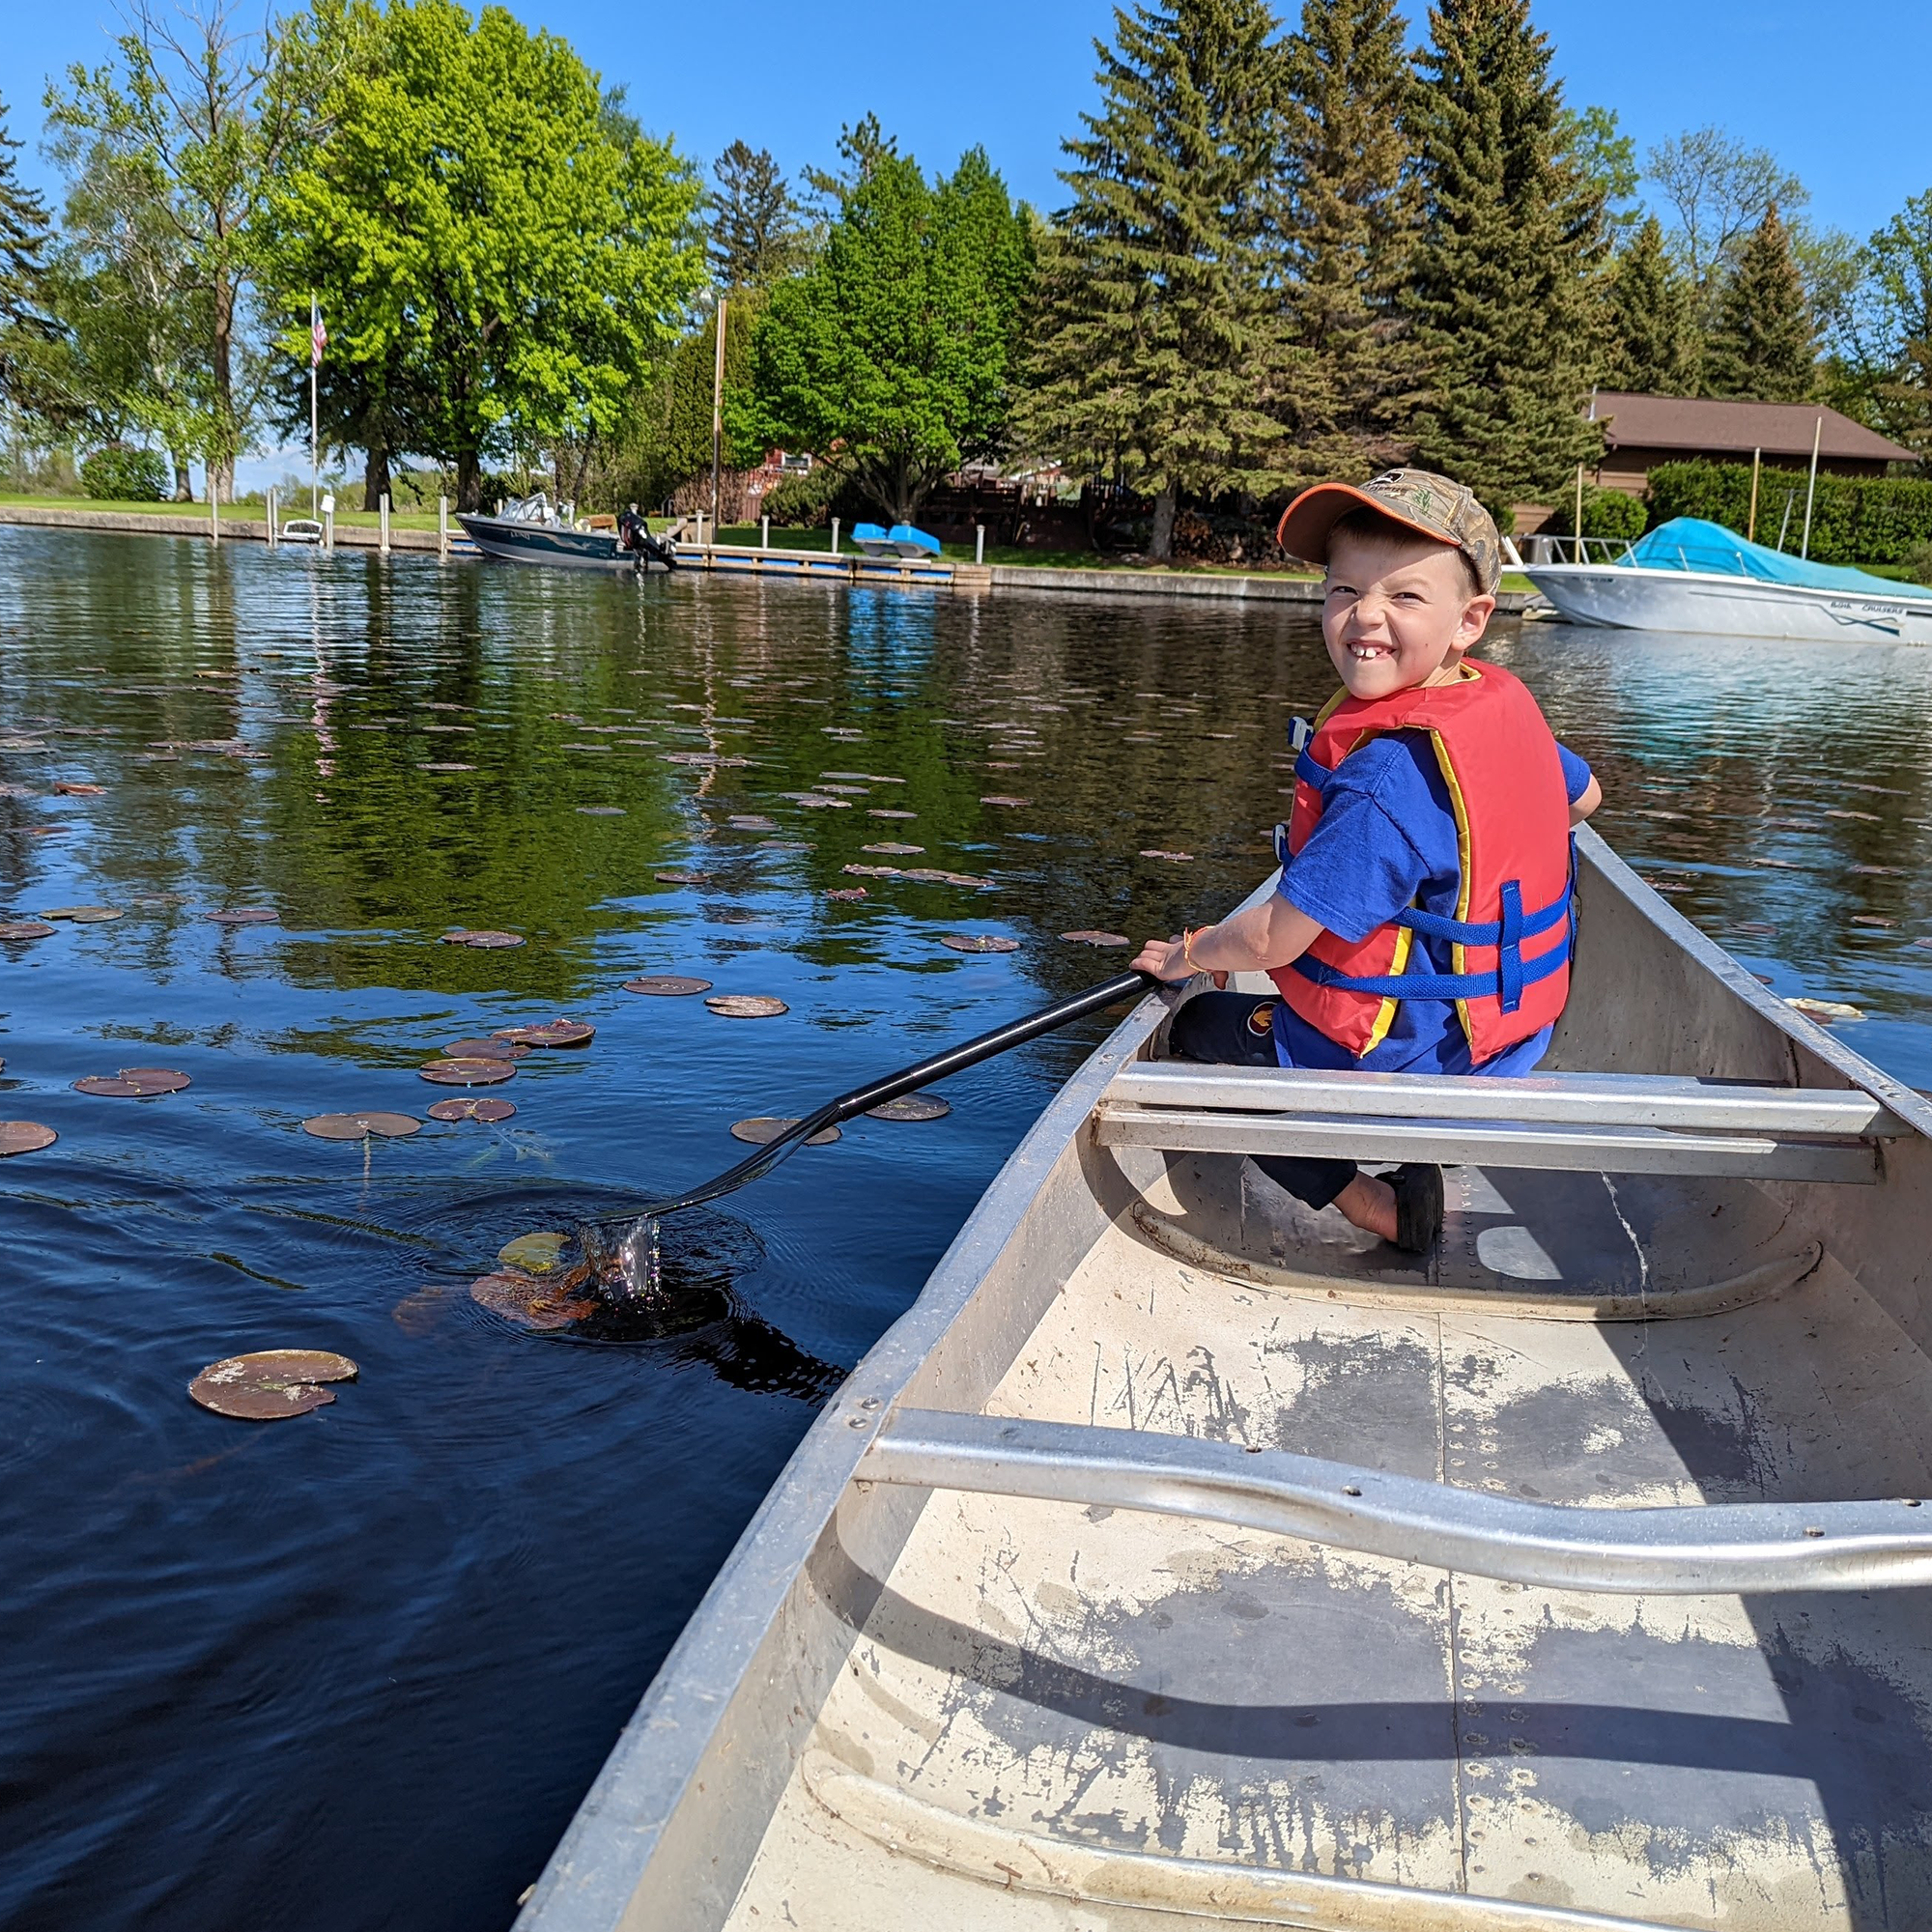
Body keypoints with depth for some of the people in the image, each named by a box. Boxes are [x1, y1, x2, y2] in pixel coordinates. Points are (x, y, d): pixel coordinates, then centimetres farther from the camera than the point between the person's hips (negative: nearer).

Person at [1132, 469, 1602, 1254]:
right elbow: (1583, 798, 18)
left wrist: (1188, 954, -4)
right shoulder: (1509, 703, -4)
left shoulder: (1385, 777, -30)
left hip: (1398, 1061, -10)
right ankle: (1410, 1170, 21)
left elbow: (1274, 939, -24)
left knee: (1199, 1030, 11)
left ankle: (1380, 1210, 4)